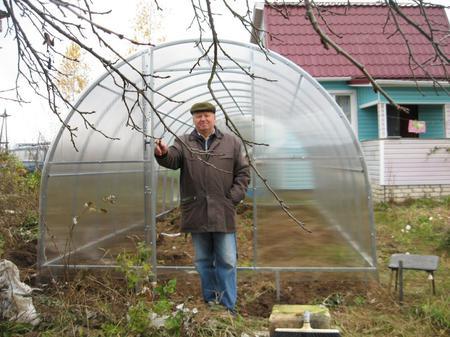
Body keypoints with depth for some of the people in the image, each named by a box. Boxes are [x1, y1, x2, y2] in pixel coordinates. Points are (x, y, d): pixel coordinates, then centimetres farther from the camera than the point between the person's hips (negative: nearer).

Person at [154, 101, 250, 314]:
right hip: (196, 214, 1)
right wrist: (162, 154, -38)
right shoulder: (183, 143, 5)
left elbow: (243, 172, 6)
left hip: (223, 213, -1)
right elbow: (172, 159, -14)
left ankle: (228, 308, 16)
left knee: (227, 261, 3)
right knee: (203, 261, 13)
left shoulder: (232, 143, 6)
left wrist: (234, 198, -5)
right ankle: (210, 303, 28)